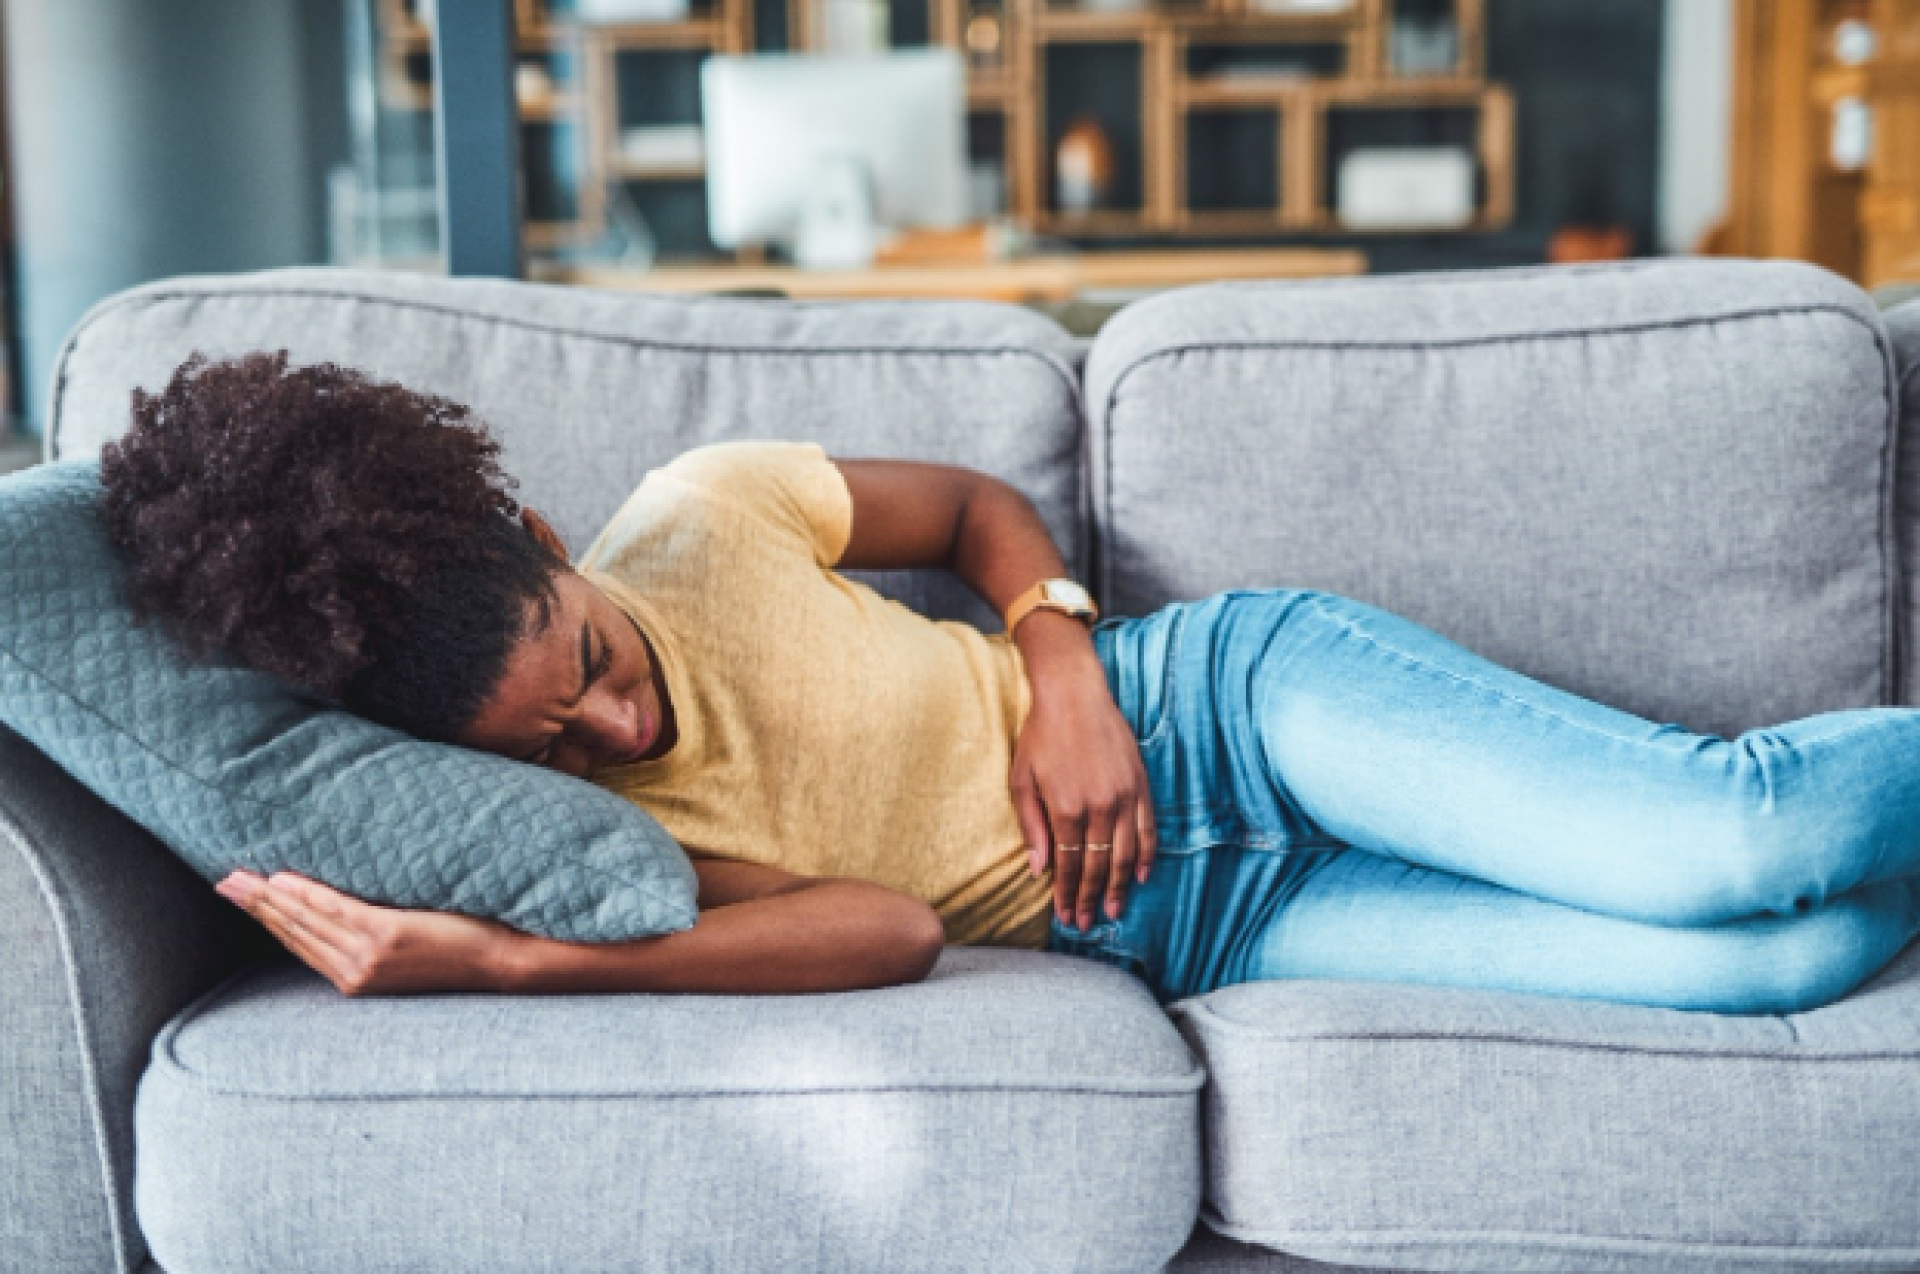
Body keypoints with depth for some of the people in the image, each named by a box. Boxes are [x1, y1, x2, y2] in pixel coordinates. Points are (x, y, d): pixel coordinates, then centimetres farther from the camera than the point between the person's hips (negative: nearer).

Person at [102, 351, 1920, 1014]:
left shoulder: (702, 511, -9)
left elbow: (981, 508, 8)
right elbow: (889, 925, -23)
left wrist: (1065, 669, -11)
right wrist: (512, 964, -33)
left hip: (1216, 699, 2)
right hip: (1197, 936, -1)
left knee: (1727, 841, -18)